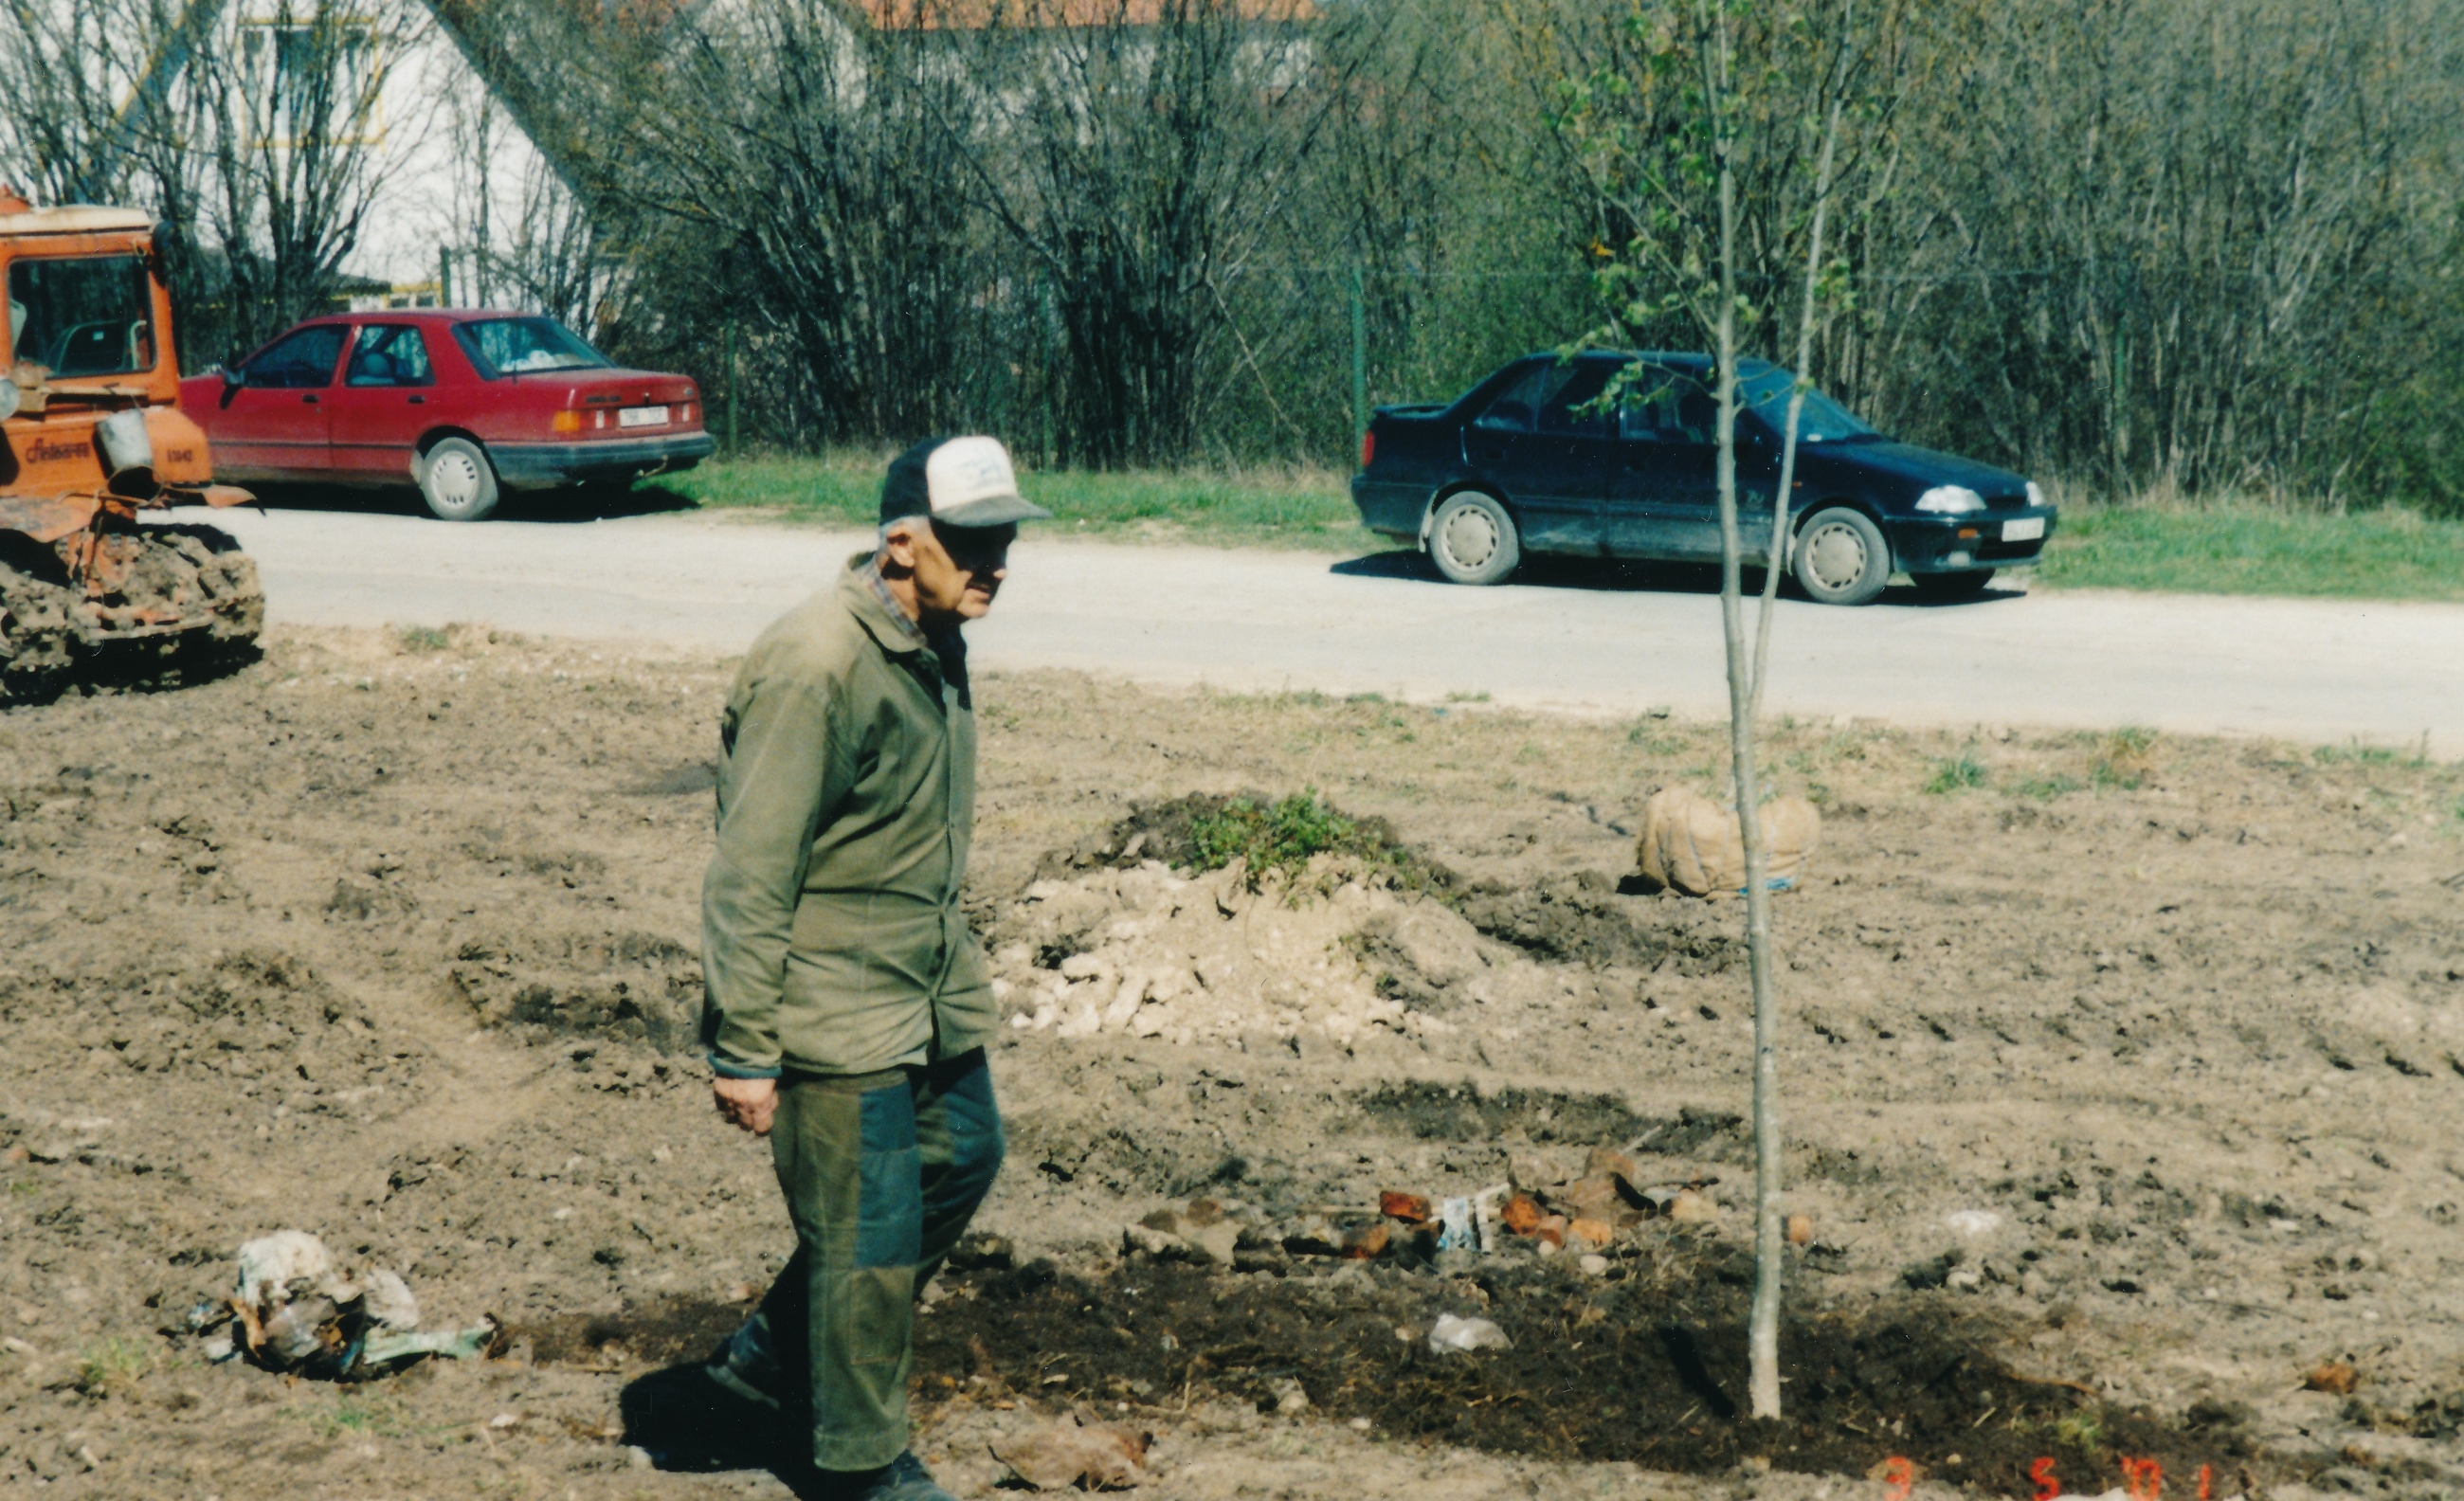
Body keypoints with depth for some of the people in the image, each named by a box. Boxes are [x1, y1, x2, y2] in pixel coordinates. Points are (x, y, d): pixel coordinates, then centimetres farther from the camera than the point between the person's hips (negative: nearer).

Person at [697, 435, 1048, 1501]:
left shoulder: (933, 644, 5)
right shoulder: (817, 664, -23)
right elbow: (752, 873, -22)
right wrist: (744, 1052, -21)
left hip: (932, 989, 9)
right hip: (836, 1008, -9)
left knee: (961, 1160, 19)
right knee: (870, 1235, 1)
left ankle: (778, 1351, 34)